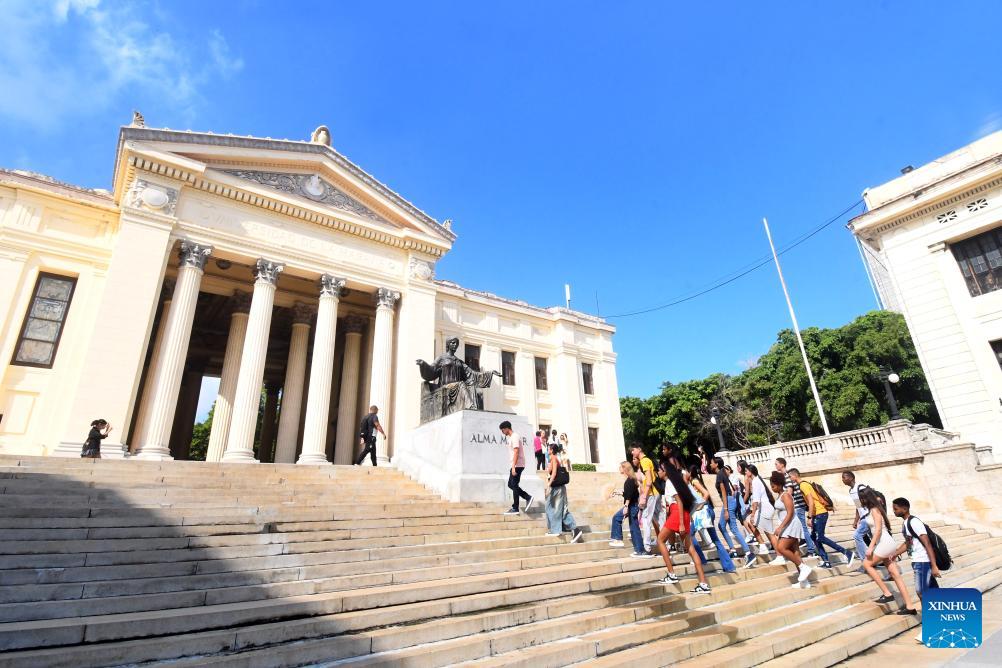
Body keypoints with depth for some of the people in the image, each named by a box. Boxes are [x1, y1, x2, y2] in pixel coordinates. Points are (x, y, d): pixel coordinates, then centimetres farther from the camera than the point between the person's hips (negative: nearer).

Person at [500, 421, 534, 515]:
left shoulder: (514, 437, -15)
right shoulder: (512, 437, 16)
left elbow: (516, 452, -22)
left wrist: (513, 467, -25)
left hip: (517, 465, -10)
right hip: (516, 465, 10)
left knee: (514, 486, -3)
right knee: (511, 485, 11)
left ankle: (515, 508, 4)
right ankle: (528, 497, 12)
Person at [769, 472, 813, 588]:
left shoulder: (785, 495, -15)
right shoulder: (780, 495, 13)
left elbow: (790, 513, -21)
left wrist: (780, 527, -23)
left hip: (791, 526, -9)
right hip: (786, 527, 9)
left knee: (781, 548, -18)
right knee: (794, 552, 8)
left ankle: (803, 567, -8)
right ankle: (804, 581, 13)